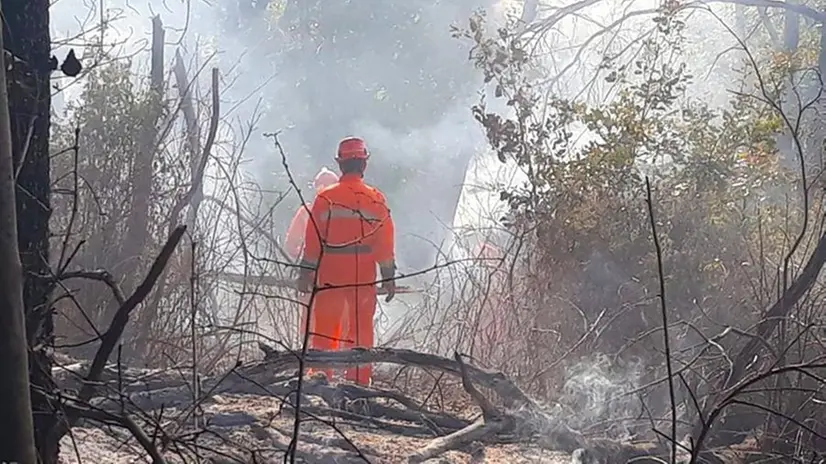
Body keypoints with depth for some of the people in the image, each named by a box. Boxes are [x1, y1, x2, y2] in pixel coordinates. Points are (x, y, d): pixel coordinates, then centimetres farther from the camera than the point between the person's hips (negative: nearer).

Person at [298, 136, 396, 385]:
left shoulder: (326, 198, -3)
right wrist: (388, 277, 6)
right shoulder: (376, 199, -1)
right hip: (364, 277, 1)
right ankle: (359, 380, 9)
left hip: (330, 276, -1)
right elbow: (386, 241, 1)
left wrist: (306, 272, 5)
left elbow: (313, 239, -2)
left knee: (324, 329, 7)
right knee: (361, 330, 8)